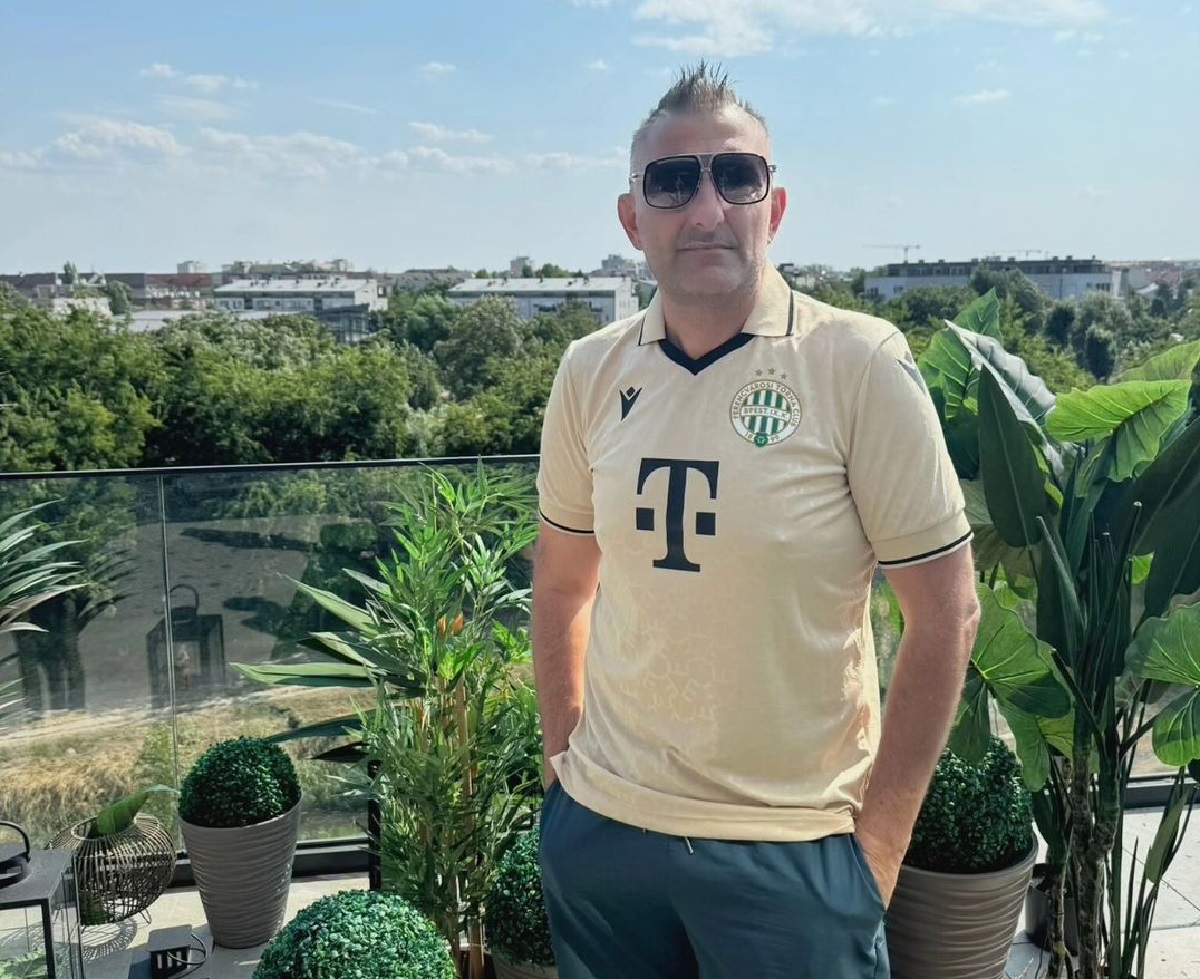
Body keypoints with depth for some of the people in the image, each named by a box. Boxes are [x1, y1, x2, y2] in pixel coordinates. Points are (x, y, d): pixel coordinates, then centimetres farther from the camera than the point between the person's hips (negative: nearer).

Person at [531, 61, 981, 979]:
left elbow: (946, 614, -9)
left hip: (793, 850, -3)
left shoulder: (860, 363, -13)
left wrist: (877, 844, -7)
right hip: (599, 826, 4)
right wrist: (561, 756, 6)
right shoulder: (590, 371, -2)